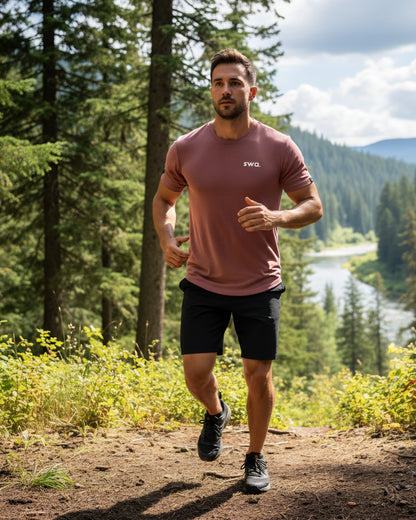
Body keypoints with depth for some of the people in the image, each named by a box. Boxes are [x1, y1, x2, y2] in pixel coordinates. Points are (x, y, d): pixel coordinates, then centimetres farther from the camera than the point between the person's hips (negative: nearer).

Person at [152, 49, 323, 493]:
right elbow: (164, 199, 14)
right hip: (203, 283, 1)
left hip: (260, 286, -1)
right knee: (196, 372, -3)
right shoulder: (185, 149, -2)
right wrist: (166, 240, -6)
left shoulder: (279, 149, -7)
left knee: (258, 375, 3)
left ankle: (255, 459, 26)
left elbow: (313, 206, -2)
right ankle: (215, 413, 34)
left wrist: (277, 217, -23)